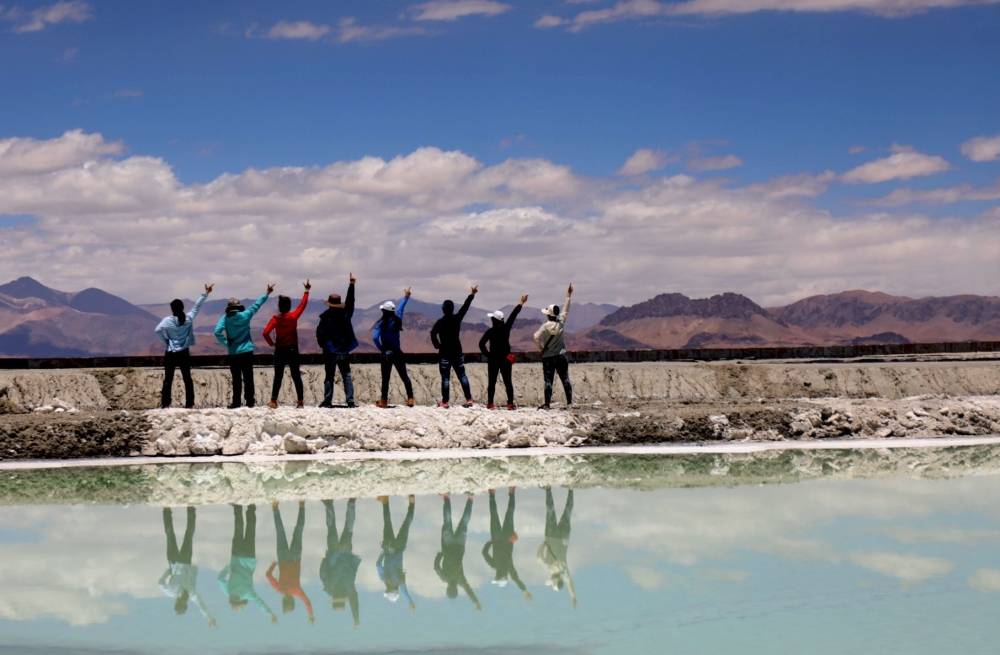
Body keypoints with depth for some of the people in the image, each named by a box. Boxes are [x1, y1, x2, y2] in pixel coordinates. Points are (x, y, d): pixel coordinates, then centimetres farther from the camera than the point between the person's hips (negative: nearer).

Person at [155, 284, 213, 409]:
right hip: (184, 353, 2)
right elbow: (197, 306, 6)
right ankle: (189, 403, 7)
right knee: (187, 379, 9)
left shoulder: (168, 320, -10)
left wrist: (165, 341, -8)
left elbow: (158, 330, -22)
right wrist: (206, 294, 15)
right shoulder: (189, 318, -3)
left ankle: (165, 403, -3)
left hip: (170, 353, -2)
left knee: (168, 379, 2)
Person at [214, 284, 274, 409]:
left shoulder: (225, 318, -4)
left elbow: (217, 332, -17)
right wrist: (267, 293, 17)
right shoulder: (245, 315, -4)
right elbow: (257, 304, 6)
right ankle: (250, 401, 6)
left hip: (233, 353, 0)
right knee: (248, 378, 5)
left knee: (236, 379, 6)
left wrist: (226, 343, -4)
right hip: (247, 351, 0)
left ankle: (236, 402, 5)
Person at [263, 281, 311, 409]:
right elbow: (303, 305, 7)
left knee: (278, 377, 4)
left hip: (280, 351, 0)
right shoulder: (294, 316, -7)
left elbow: (266, 333, -18)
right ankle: (300, 401, 6)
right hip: (293, 350, 0)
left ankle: (273, 401, -3)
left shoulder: (275, 319, -8)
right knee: (296, 376, 7)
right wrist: (306, 291, 18)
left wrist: (271, 343, -2)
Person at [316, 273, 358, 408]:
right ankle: (350, 400, -1)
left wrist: (323, 345, 4)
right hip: (344, 351, 3)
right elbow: (350, 301, 12)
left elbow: (319, 332, -13)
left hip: (330, 351, -3)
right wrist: (352, 284, 21)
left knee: (329, 377, 4)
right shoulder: (345, 314, -1)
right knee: (347, 376, 7)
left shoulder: (326, 316, -12)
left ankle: (327, 401, 2)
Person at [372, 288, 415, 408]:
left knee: (385, 378, 3)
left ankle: (384, 401, 7)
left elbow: (375, 337, -24)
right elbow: (400, 308, 19)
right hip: (398, 352, 4)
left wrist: (381, 348, -9)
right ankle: (410, 399, 9)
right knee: (404, 376, 10)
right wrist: (406, 296, 37)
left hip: (386, 353, -4)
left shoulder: (382, 323, -13)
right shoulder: (397, 320, 0)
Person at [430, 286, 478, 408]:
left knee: (445, 378, -1)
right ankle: (469, 399, 6)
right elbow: (465, 307, 13)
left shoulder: (441, 322, -10)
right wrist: (472, 295, 26)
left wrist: (436, 345, -6)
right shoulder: (457, 318, 0)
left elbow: (433, 333, -22)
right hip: (457, 352, 3)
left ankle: (445, 402, -3)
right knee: (462, 376, 9)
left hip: (444, 353, -3)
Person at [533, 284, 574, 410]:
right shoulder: (561, 322, -4)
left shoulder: (546, 326, -13)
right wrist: (568, 296, 20)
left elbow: (536, 337, -23)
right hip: (561, 356, 3)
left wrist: (541, 349, -6)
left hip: (548, 357, -3)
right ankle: (570, 401, 9)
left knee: (548, 380, -1)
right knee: (565, 378, 10)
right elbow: (566, 309, 9)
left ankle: (547, 403, -4)